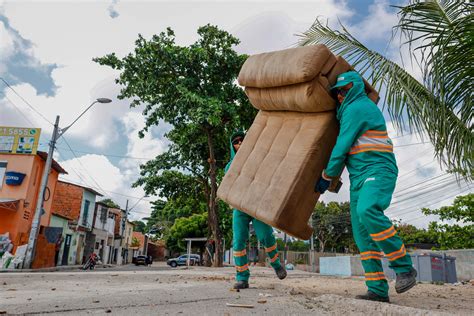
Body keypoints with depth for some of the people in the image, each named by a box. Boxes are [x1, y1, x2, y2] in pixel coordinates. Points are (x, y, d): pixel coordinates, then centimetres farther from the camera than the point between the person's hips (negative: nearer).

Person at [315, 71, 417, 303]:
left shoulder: (357, 108, -6)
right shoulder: (350, 110, 26)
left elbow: (342, 147, -10)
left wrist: (326, 177, -3)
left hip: (378, 171, -10)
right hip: (359, 178, 10)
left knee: (367, 211, -35)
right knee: (362, 232, -1)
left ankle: (404, 267, -19)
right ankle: (378, 290, -1)